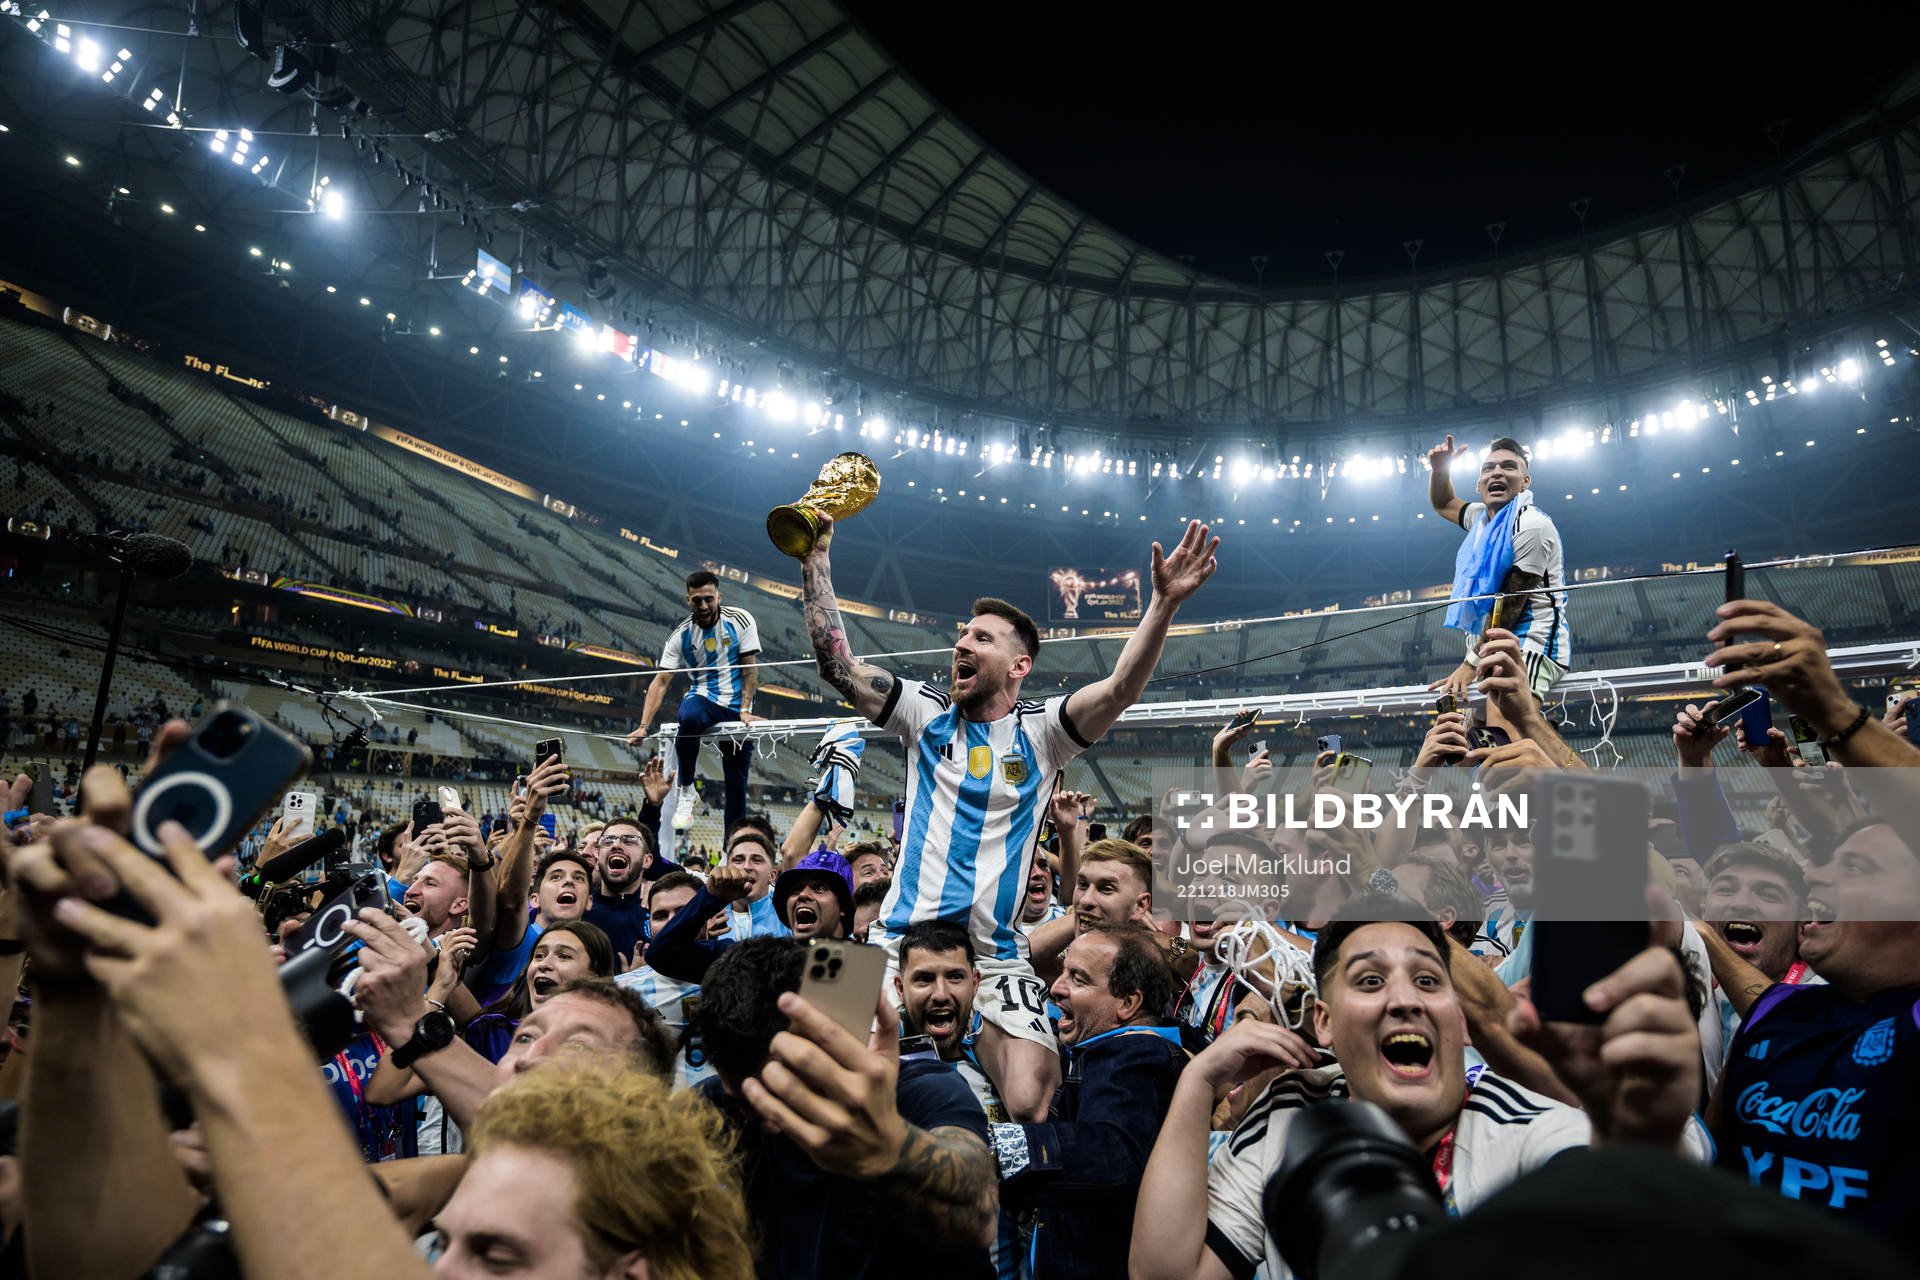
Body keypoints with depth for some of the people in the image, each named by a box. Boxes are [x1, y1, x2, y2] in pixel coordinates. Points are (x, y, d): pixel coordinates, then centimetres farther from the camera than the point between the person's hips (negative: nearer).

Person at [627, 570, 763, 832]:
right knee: (689, 719, -38)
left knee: (737, 785, -2)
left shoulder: (740, 620, -6)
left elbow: (750, 669, -3)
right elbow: (661, 682, -6)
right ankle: (687, 791, -18)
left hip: (736, 709, 0)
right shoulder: (681, 635, -3)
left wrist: (745, 710, -13)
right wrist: (644, 726, -16)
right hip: (702, 698, 0)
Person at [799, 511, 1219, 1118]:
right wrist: (816, 558, -1)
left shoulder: (1040, 730, 2)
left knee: (1029, 1105, -16)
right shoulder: (926, 714, 8)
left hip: (997, 960, -1)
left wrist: (1164, 602, -26)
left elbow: (1120, 689, -13)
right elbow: (838, 666, 3)